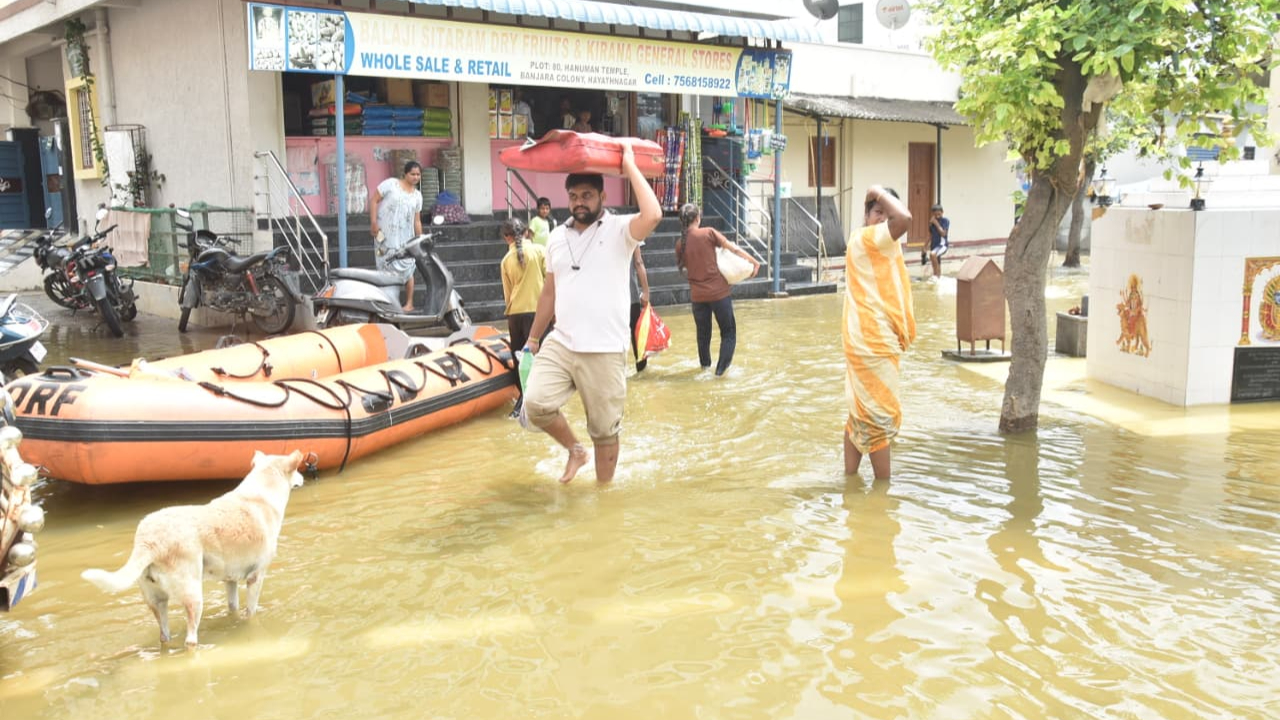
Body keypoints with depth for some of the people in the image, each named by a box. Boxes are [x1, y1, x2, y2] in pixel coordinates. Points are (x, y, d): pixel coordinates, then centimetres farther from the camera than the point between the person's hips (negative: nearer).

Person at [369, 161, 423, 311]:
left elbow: (417, 220, 12)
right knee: (387, 270, 0)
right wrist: (373, 222, -12)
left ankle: (409, 303, 9)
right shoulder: (390, 183, -1)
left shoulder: (417, 195, 10)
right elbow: (374, 200, -3)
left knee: (406, 270, 0)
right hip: (385, 235, -3)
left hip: (405, 238, 3)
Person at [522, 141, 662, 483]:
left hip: (604, 352, -4)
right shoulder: (557, 237, 11)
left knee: (605, 430, 5)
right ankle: (575, 449, 14)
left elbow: (653, 215, -28)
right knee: (536, 404, -15)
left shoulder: (620, 229, -5)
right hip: (560, 344, 4)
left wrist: (630, 166, -19)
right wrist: (533, 338, 20)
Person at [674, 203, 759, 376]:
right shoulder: (709, 233, -10)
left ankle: (704, 363, 39)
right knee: (728, 331, 8)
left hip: (697, 295, 4)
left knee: (703, 332, 23)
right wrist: (754, 262, -1)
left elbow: (682, 267, 8)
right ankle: (721, 368, 0)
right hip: (719, 291, -4)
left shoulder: (680, 243, 1)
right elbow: (734, 249, -9)